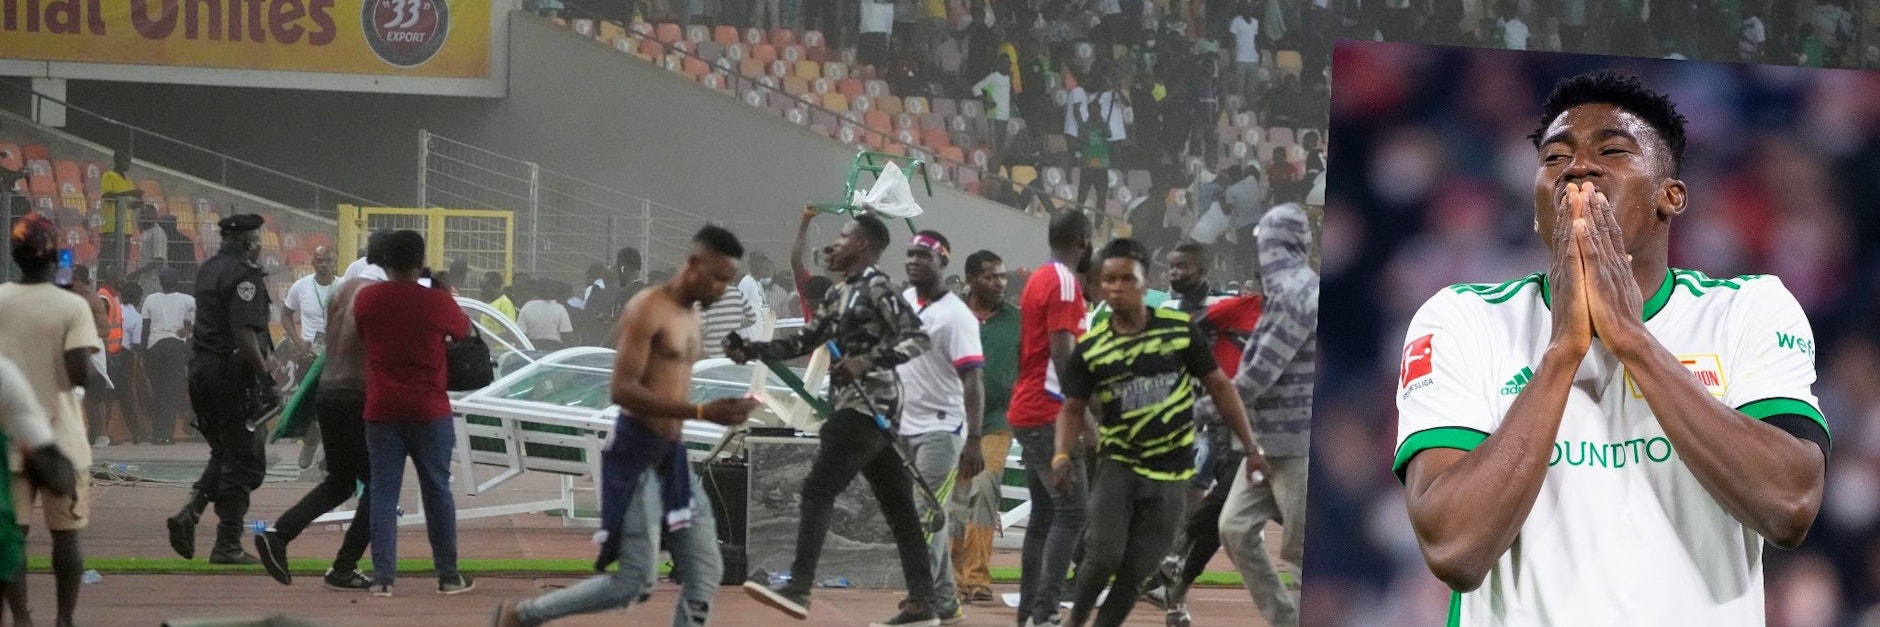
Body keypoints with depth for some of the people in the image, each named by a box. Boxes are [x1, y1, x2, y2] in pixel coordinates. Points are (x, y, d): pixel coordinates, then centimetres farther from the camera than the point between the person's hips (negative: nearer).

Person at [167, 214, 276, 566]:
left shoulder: (208, 270, 14)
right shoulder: (244, 274, -13)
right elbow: (244, 334, -22)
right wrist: (267, 380, -21)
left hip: (200, 368, 9)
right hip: (233, 375, -9)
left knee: (225, 452, 20)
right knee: (245, 461, -1)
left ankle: (190, 512, 1)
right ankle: (227, 545, 0)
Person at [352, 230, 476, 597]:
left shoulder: (366, 300, -1)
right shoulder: (437, 302, -7)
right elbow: (465, 331, 11)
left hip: (381, 411, 1)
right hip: (429, 411, -1)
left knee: (383, 493, 3)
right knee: (437, 491, 8)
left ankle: (383, 577, -4)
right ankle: (449, 576, 14)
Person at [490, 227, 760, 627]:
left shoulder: (691, 316, 15)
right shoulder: (648, 309, -14)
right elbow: (623, 390, -23)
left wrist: (717, 411, 8)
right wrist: (702, 412, -27)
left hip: (672, 455, 9)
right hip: (636, 455, -9)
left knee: (705, 574, 4)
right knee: (635, 583, -7)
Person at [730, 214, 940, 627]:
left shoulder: (877, 288, -9)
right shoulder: (839, 295, 19)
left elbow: (918, 339, -17)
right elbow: (804, 342, 19)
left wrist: (867, 362, -27)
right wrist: (751, 351, 8)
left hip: (867, 407, -10)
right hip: (860, 407, 10)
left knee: (817, 491, -14)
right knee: (897, 505, 6)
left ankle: (799, 590, -18)